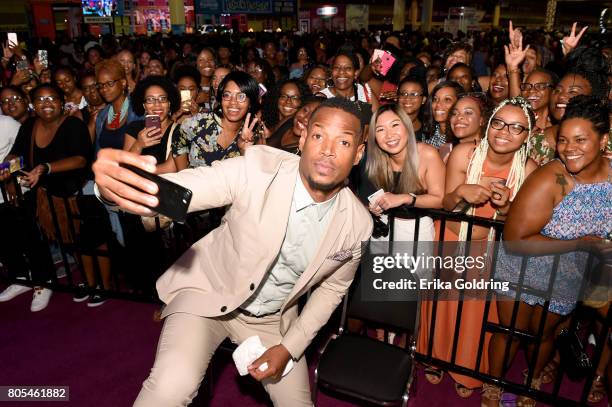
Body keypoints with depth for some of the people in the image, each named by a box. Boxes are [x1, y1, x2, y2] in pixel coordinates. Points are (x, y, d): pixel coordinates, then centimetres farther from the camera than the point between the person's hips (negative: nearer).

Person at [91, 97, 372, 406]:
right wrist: (113, 186, -54)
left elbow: (332, 287, 2)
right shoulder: (257, 168, -24)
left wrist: (290, 347, -4)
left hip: (272, 319, 4)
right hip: (208, 291, -3)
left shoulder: (358, 225, -14)